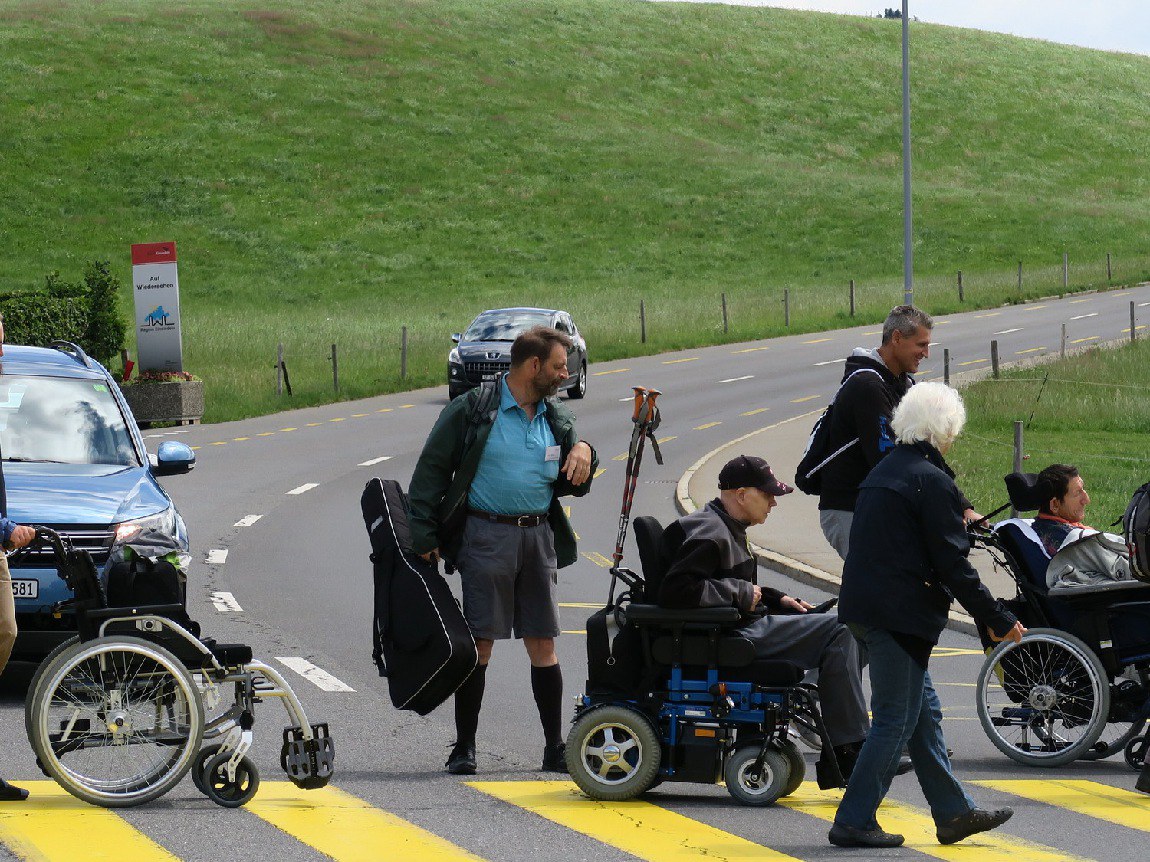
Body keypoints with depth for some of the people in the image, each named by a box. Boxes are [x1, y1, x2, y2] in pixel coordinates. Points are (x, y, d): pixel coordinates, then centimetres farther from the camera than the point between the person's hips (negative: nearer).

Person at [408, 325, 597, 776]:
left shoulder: (556, 418, 14)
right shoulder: (472, 411, -3)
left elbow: (571, 485, 21)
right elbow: (430, 472, -1)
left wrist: (583, 454, -1)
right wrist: (425, 536, -7)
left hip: (539, 536, 5)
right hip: (487, 533, -5)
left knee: (543, 644, 5)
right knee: (479, 643, -4)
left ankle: (555, 749, 10)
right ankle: (464, 747, 4)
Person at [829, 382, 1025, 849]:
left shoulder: (884, 470, 14)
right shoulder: (933, 481, -13)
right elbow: (952, 565, -15)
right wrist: (999, 620, -8)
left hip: (865, 606, 9)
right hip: (899, 613, -9)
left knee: (924, 712, 15)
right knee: (895, 721, -3)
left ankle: (954, 811, 22)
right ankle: (854, 822, -1)